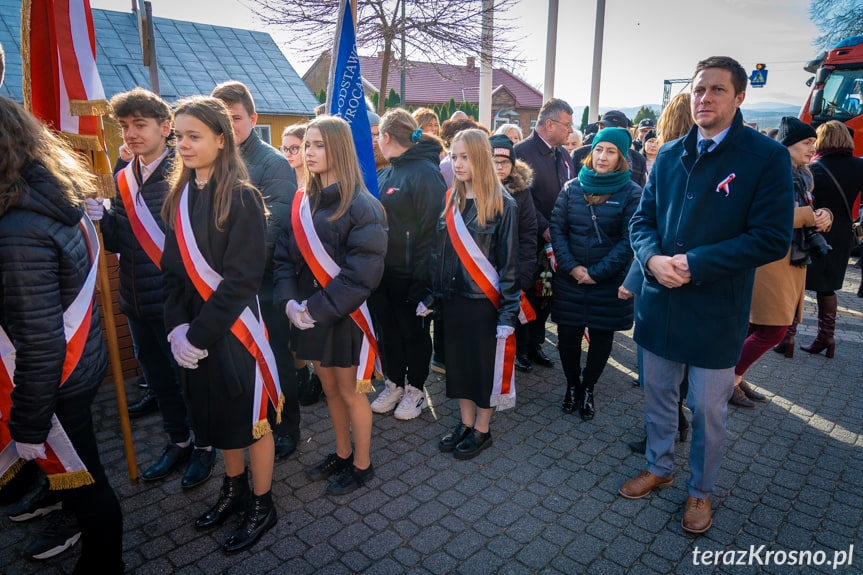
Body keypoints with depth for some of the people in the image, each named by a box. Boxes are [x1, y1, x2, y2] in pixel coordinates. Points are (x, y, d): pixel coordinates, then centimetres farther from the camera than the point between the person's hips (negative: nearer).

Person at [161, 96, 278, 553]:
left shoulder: (241, 198, -15)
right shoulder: (181, 195, 6)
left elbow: (242, 279, -19)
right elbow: (171, 267, 5)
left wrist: (200, 334, -18)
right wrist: (176, 326, -8)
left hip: (234, 330, -6)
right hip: (193, 333, 6)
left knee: (249, 416, 9)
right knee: (214, 411, 19)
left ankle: (262, 505, 28)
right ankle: (234, 488, 41)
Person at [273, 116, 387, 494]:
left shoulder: (360, 206, -15)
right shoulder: (303, 202, 6)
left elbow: (362, 272, -21)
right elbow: (284, 255, 4)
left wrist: (319, 308, -21)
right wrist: (289, 300, -11)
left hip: (346, 317, -6)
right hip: (310, 315, 6)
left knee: (350, 392, 9)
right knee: (329, 388, 19)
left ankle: (362, 464, 29)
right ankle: (342, 454, 39)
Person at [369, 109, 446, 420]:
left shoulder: (425, 172, -16)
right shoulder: (386, 173, 11)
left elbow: (432, 228, -21)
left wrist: (421, 278, -23)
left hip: (410, 275, -8)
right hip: (383, 272, 8)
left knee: (414, 332, 10)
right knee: (388, 330, 17)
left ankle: (416, 388, 28)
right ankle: (394, 383, 35)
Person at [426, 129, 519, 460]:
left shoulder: (502, 205, -10)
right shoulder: (450, 200, 6)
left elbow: (509, 261, -11)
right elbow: (440, 253, 10)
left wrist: (508, 312, -14)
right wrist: (431, 296, 8)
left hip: (484, 300, -5)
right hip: (453, 299, 5)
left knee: (485, 365, 7)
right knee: (458, 362, 13)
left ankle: (482, 431, 25)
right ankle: (466, 423, 31)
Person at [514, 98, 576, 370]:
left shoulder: (564, 154, 12)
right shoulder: (522, 151, -11)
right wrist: (544, 227, -20)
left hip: (556, 238, 6)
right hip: (531, 239, -6)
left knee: (546, 295, 12)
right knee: (528, 293, 5)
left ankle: (535, 344, 27)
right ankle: (522, 346, 21)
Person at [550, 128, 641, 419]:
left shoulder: (632, 193, -5)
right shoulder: (572, 188, 4)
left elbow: (629, 240, -9)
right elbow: (557, 229, 2)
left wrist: (597, 272, -14)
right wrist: (570, 266, -10)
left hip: (609, 283, -2)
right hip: (570, 279, 2)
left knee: (602, 337, 9)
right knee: (567, 335, 7)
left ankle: (587, 389, 30)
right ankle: (572, 385, 30)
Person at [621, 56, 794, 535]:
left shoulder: (767, 157, -8)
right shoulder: (669, 155, 6)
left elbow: (772, 239, -14)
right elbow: (642, 219, 9)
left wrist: (695, 263, -20)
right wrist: (652, 257, -12)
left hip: (715, 310, -4)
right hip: (660, 301, 4)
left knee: (707, 409, 11)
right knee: (658, 396, 19)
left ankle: (701, 490, 35)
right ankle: (658, 467, 42)